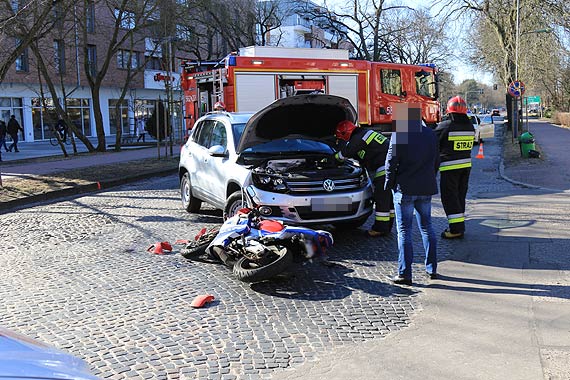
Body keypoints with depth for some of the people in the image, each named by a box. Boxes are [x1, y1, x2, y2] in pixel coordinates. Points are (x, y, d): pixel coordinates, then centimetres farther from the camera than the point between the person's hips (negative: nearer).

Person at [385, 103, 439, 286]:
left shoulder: (399, 135, -13)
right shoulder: (430, 134, 6)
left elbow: (391, 163, -11)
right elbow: (436, 161, 13)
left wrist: (389, 184, 2)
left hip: (405, 189, -5)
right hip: (426, 189, 6)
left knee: (404, 231, 0)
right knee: (426, 227, 17)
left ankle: (404, 274, 1)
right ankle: (432, 269, 23)